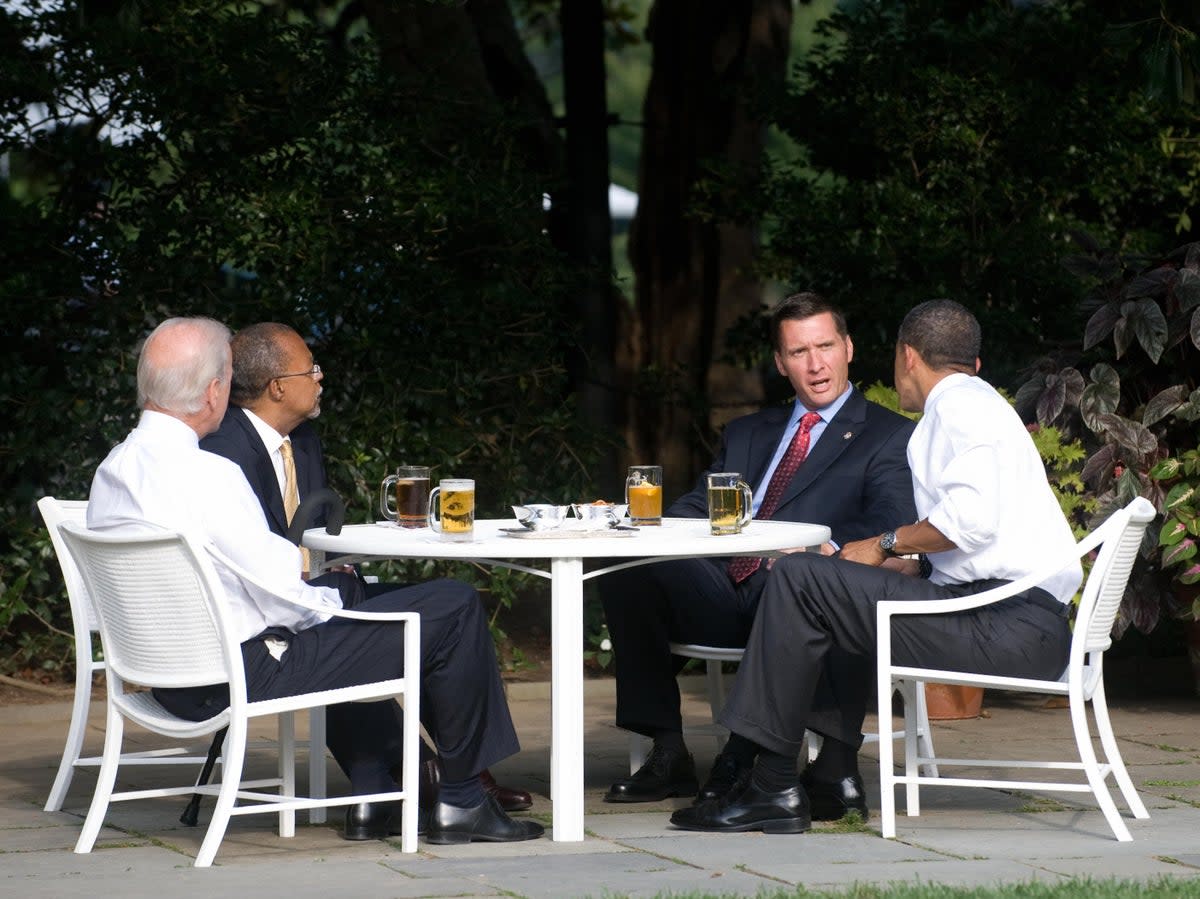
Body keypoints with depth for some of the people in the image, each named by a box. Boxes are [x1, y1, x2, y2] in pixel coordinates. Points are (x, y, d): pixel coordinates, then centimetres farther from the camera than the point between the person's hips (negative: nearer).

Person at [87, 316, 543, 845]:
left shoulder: (111, 470, 3)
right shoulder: (207, 475, -24)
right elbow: (279, 593, -22)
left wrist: (287, 562, 14)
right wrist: (327, 601, -1)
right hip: (245, 672, -10)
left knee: (342, 586, 36)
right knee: (454, 609, -2)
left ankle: (373, 796, 36)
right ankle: (461, 802, 13)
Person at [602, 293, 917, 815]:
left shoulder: (889, 436, 11)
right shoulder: (747, 434, 29)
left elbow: (892, 528, -6)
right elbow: (697, 509, 22)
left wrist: (831, 547, -28)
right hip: (723, 592, 5)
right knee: (628, 577, -20)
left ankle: (745, 759, -29)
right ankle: (667, 755, -13)